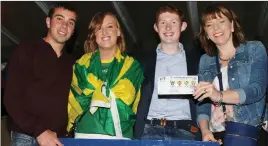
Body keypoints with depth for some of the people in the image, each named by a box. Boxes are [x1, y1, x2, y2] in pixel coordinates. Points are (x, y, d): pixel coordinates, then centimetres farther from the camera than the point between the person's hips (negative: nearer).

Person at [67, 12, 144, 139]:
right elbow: (73, 100, 8)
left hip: (120, 135, 0)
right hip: (85, 134, 1)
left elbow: (136, 105, 6)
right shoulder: (82, 64, 10)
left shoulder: (132, 66, 7)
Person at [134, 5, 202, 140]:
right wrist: (136, 134, 1)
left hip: (184, 131, -1)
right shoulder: (146, 61, 13)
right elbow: (138, 100, 12)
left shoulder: (196, 59, 10)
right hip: (150, 130, 1)